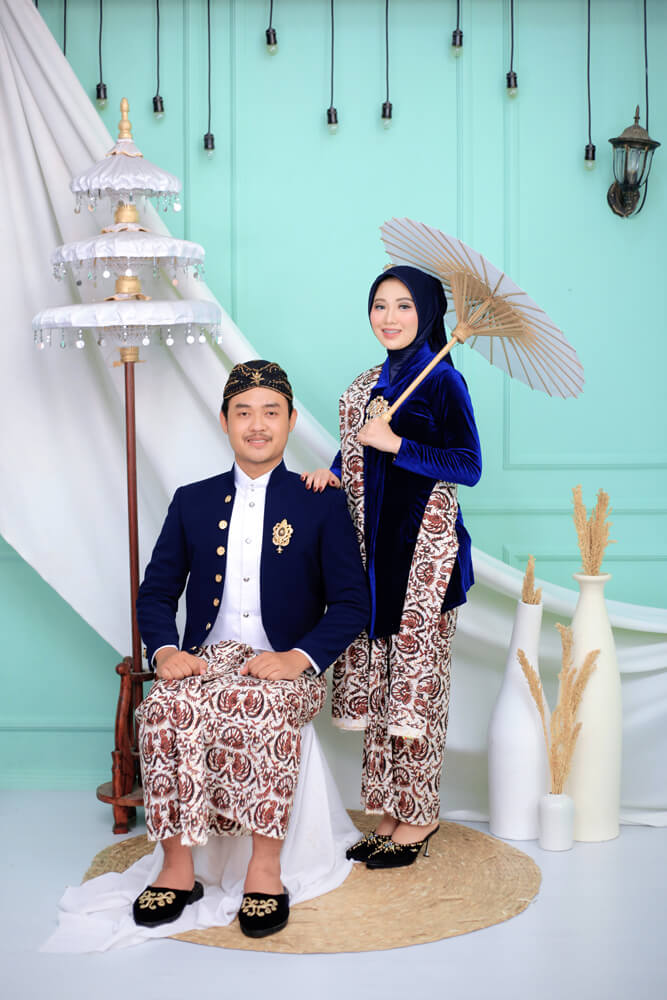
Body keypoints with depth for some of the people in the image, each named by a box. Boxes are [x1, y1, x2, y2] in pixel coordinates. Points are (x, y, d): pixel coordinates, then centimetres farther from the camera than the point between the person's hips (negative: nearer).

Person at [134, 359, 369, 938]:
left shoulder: (323, 505, 9)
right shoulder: (192, 503, 17)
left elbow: (352, 604, 2)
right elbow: (156, 593, 14)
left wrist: (299, 657, -16)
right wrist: (165, 651, -8)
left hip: (287, 669, -2)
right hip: (206, 659, 3)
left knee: (260, 707, -37)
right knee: (166, 707, -31)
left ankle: (265, 867, -26)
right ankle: (178, 866, -20)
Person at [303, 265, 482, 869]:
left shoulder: (441, 379, -7)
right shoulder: (369, 385, 15)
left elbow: (469, 466, -13)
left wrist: (394, 443, -17)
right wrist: (332, 472, 3)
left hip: (424, 548, -7)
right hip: (374, 547, 7)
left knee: (417, 678, -2)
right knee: (377, 675, 9)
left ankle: (418, 817, 10)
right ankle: (390, 811, 19)